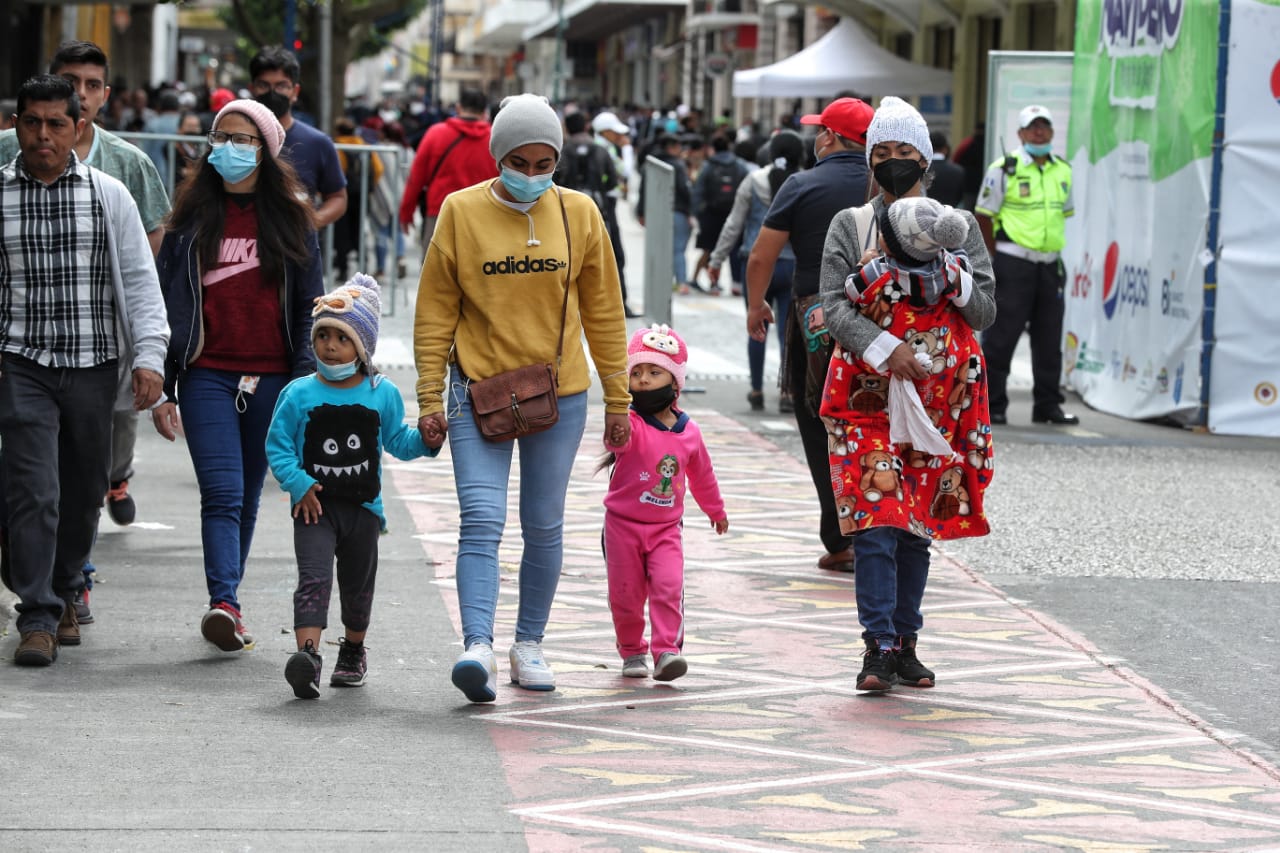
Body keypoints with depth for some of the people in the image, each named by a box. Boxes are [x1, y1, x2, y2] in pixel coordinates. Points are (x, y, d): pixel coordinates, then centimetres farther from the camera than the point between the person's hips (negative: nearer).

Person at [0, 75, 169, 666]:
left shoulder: (109, 195, 5)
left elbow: (139, 279, 6)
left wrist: (148, 355, -4)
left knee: (84, 491, 10)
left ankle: (64, 595, 30)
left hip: (94, 366, 2)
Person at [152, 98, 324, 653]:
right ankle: (225, 605, -26)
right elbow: (166, 301, 7)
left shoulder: (291, 219, 7)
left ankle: (225, 606, 20)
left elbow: (309, 307, 7)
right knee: (222, 494, -15)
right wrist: (162, 389, 1)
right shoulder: (193, 217, 7)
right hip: (208, 375, -1)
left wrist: (304, 384, -1)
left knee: (247, 498, 9)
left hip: (271, 379, 1)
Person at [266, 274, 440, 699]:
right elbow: (278, 446, 0)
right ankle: (307, 653, -31)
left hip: (363, 507, 3)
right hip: (315, 505, -2)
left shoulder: (383, 395, 3)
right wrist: (298, 484, -12)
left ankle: (353, 649, 38)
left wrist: (425, 439, -6)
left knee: (358, 585, 15)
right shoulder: (299, 394, -3)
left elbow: (397, 441, 14)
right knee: (314, 578, -19)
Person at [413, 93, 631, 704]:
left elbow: (604, 312, 9)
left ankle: (529, 647, 20)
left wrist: (617, 401, 9)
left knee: (544, 526, 8)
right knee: (482, 519, -14)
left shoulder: (578, 213, 2)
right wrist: (431, 398, -3)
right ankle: (478, 646, -22)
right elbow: (435, 311, 2)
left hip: (559, 395, 2)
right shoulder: (461, 212, -2)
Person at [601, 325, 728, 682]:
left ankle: (667, 651, -11)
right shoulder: (631, 424, -13)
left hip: (666, 528, 2)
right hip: (623, 523, -2)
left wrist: (716, 511, 32)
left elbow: (702, 476, 18)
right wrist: (616, 436, -65)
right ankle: (632, 651, 23)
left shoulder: (689, 433, 0)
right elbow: (619, 437, -40)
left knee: (669, 587, -14)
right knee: (626, 593, 5)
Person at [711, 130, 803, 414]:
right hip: (793, 266, -1)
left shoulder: (753, 182, -2)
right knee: (788, 332, 2)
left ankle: (757, 391, 17)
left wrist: (717, 260, 8)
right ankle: (787, 392, -3)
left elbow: (734, 224, 1)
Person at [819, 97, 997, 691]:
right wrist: (884, 351, -18)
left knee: (919, 527, 7)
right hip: (868, 394, -2)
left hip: (939, 398, 2)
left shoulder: (959, 226, 10)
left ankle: (905, 642, 15)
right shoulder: (850, 226, 6)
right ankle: (880, 647, -10)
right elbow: (834, 308, -4)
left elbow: (986, 312, 5)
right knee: (875, 522, -12)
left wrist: (947, 267, -11)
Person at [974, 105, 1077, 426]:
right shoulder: (1005, 169, -6)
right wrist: (991, 261, -6)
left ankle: (1048, 404, 16)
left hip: (1049, 265, 6)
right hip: (1013, 264, -6)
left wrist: (1053, 251, 13)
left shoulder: (1063, 171, 11)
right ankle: (992, 406, 2)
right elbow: (984, 216, -4)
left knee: (1049, 339, 9)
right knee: (1001, 336, -4)